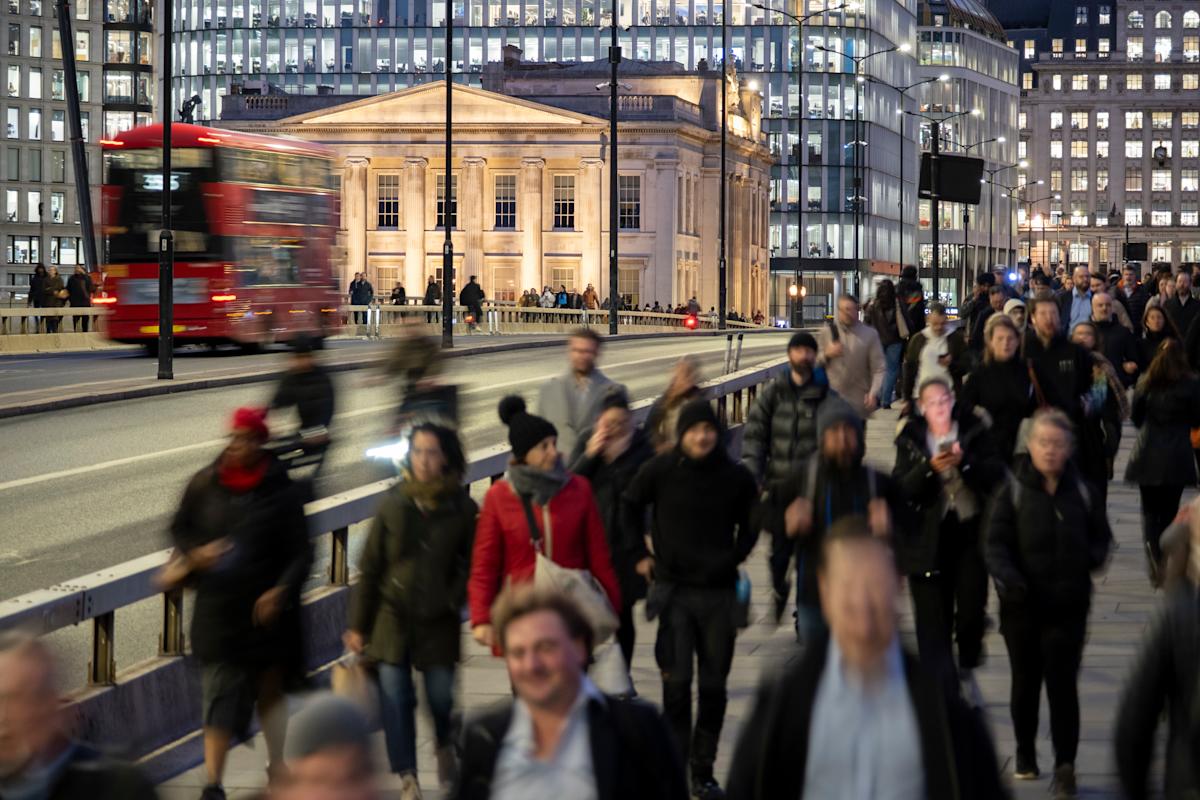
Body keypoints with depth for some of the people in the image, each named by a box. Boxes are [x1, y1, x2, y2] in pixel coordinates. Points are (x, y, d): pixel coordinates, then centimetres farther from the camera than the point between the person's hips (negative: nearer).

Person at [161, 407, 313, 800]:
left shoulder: (282, 491, -6)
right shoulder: (205, 484, -1)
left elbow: (300, 553, -4)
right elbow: (180, 528, 12)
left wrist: (280, 591, -17)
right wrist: (194, 554, -9)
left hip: (265, 608, 0)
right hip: (217, 609, 0)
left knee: (270, 689, 16)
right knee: (219, 693, -3)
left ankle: (278, 766, 33)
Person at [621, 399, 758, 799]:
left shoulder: (736, 477, -1)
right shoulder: (660, 471, -5)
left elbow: (750, 525, 14)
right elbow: (630, 507, 11)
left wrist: (733, 559, 4)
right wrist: (639, 555, 7)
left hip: (719, 592, 2)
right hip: (673, 590, -2)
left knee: (713, 687, 6)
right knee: (677, 683, -7)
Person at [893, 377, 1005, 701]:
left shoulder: (973, 432, 2)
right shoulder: (911, 440, 3)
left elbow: (996, 475, -6)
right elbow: (901, 489, -6)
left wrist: (965, 461, -21)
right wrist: (930, 468, -22)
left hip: (971, 531, 0)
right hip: (928, 537, 0)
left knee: (972, 606, -1)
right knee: (933, 615, 0)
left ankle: (967, 670, 26)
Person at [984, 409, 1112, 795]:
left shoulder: (1081, 492, 3)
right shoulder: (1013, 491, -4)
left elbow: (1101, 536, 16)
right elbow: (995, 542, -8)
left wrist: (1093, 557, -6)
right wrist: (1006, 576, -25)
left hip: (1068, 606, 0)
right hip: (1023, 605, 0)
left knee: (1062, 684, -6)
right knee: (1025, 682, 14)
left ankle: (1065, 767, -1)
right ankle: (1025, 753, 33)